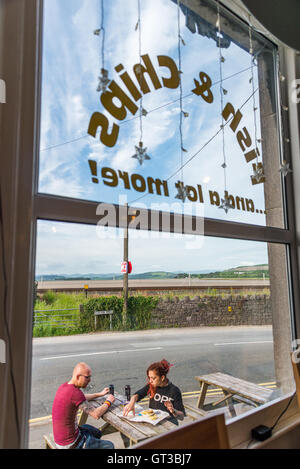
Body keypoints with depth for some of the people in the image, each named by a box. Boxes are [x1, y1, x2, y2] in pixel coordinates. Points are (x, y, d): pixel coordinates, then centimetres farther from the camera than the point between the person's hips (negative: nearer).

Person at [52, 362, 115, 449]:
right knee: (109, 446, 7)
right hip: (69, 444, -9)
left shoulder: (64, 386, -2)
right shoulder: (75, 392, -30)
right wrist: (108, 402, -6)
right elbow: (96, 414, -23)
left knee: (97, 433, 28)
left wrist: (100, 394, 16)